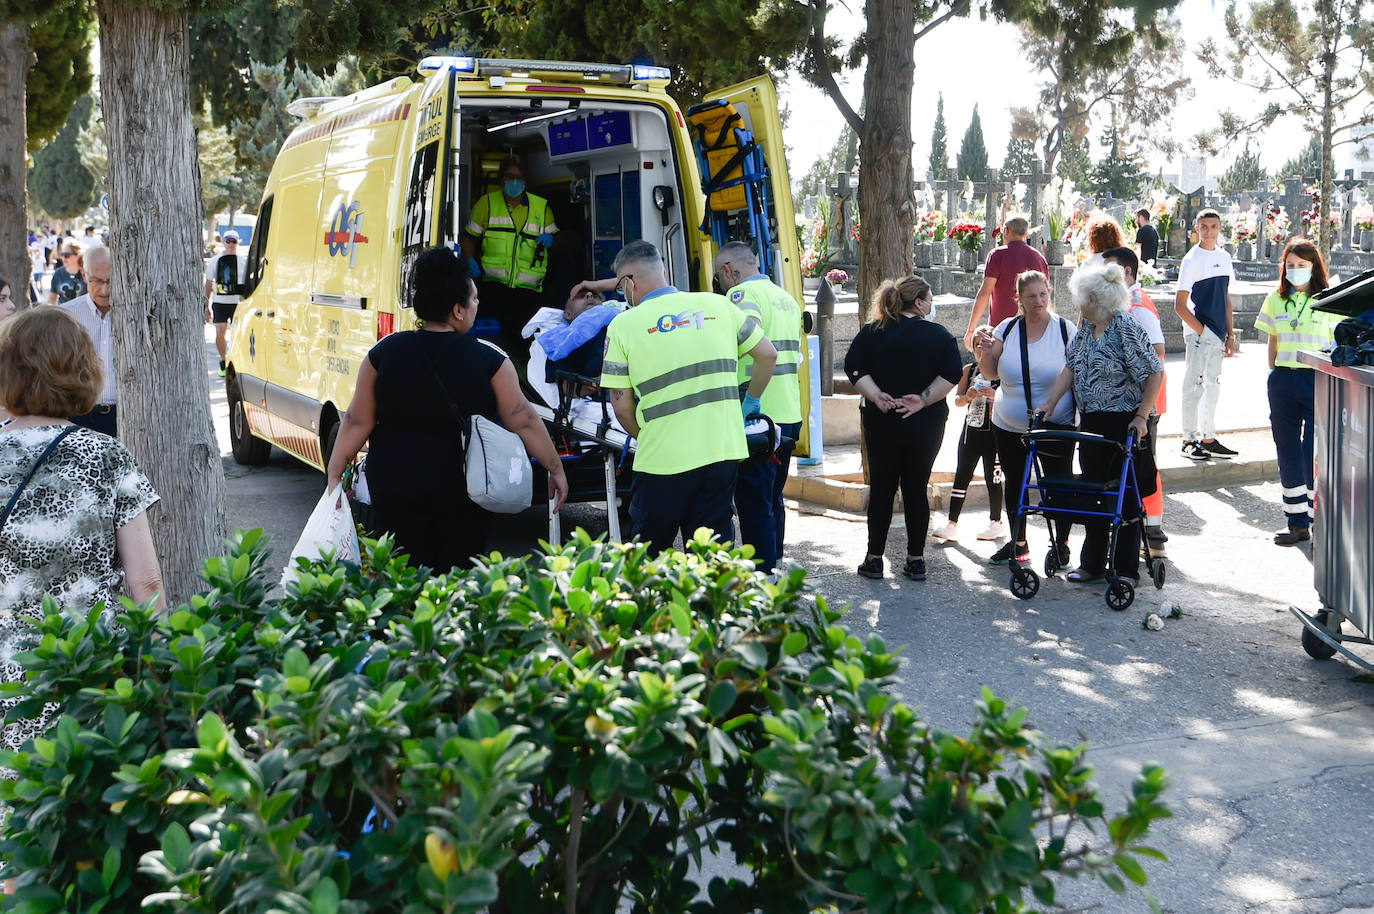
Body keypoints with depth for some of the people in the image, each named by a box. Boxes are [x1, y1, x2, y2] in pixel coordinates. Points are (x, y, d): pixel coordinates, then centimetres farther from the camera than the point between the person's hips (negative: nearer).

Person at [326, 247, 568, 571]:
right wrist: (556, 469, 6)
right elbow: (524, 423, -4)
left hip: (396, 488, 1)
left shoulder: (384, 353, -3)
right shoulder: (489, 359, -8)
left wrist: (334, 474, 7)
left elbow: (357, 422, -1)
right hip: (463, 491, -1)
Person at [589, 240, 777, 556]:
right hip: (725, 452, 4)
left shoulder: (623, 324, -3)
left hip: (663, 462, -3)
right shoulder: (717, 304, 6)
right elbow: (768, 355, 12)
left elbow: (622, 408, -3)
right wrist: (750, 403, 24)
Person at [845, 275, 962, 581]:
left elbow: (854, 368, -6)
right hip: (926, 424, -1)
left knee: (881, 488, 7)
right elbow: (952, 374, -10)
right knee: (916, 489, 7)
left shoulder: (871, 333, 2)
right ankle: (916, 559, 10)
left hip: (881, 422, 1)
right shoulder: (938, 334, -2)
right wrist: (924, 399, -12)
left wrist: (877, 396, -11)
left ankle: (874, 558, 9)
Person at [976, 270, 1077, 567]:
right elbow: (991, 374, 5)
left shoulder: (1065, 330, -7)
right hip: (1009, 427, 3)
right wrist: (986, 353, -14)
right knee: (1014, 484, 13)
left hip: (1056, 427, -3)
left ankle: (1062, 543, 21)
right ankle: (1018, 543, 28)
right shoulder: (1007, 329, 1)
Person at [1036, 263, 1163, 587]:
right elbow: (1071, 369, 10)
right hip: (1091, 424, 8)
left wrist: (1140, 417, -19)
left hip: (1124, 426, -8)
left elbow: (1155, 373, -16)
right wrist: (1050, 402, 0)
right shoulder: (1085, 330, 9)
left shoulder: (1126, 330, -16)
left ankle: (1126, 569, 12)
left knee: (1124, 497, 1)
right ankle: (1092, 563, 25)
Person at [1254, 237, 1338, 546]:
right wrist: (1274, 376, 7)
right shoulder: (1276, 300, 10)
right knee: (1288, 453, 6)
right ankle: (1297, 523, 15)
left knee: (1316, 454, -7)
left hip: (1318, 381, -4)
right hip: (1283, 380, 4)